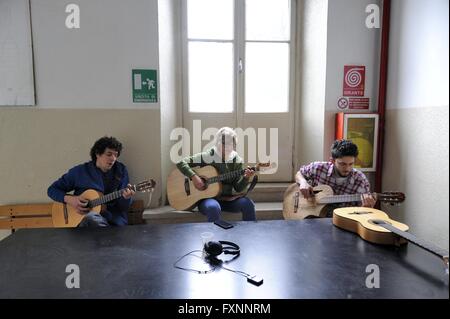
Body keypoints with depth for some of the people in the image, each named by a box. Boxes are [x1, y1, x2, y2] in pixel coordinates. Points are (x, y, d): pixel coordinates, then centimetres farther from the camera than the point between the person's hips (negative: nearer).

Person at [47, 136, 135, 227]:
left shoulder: (121, 171, 8)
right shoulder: (80, 171, 6)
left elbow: (123, 207, 8)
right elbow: (52, 189, 12)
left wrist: (126, 198, -16)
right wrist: (69, 199, -6)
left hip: (114, 219, 0)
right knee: (90, 218, -36)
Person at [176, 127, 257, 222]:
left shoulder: (237, 160, 2)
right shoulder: (207, 156, -7)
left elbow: (238, 188, 1)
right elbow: (181, 163, -7)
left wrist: (246, 178, -19)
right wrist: (194, 177, -20)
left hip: (227, 198, 3)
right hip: (207, 197, -3)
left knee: (248, 204, -23)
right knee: (214, 208, -38)